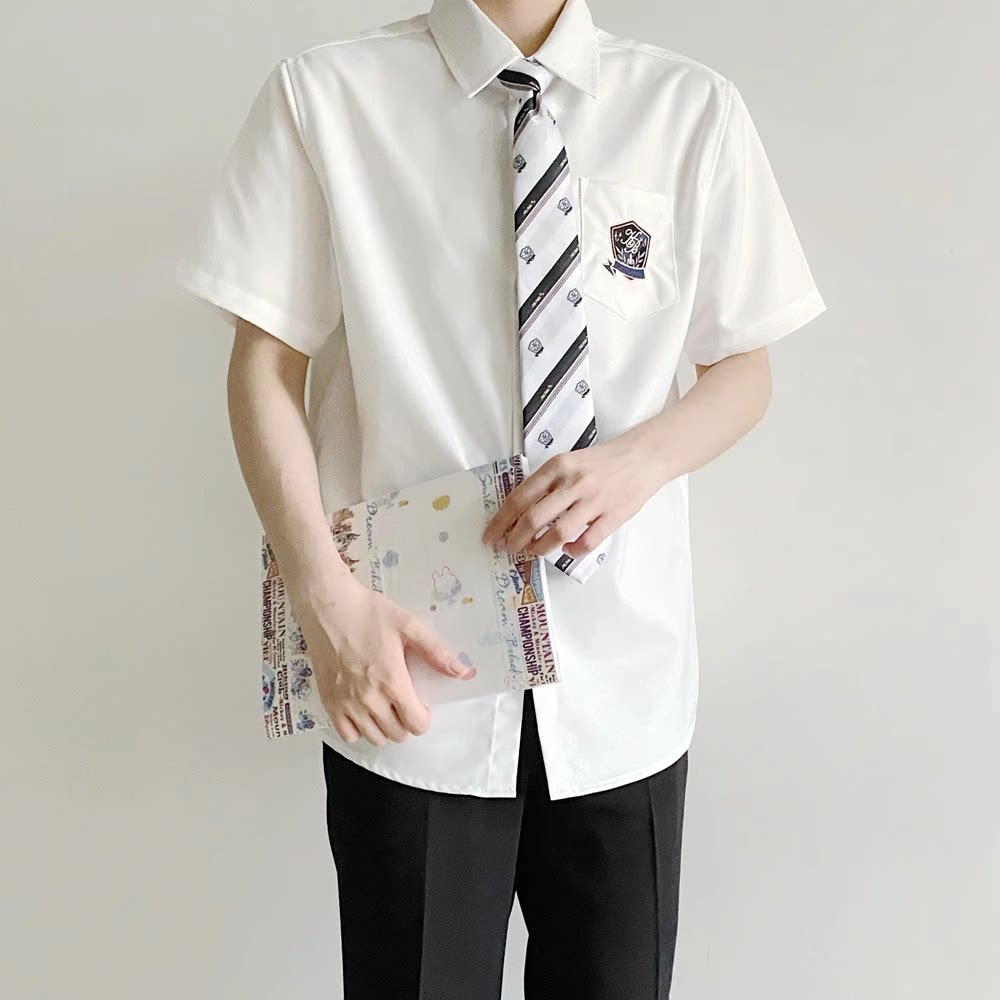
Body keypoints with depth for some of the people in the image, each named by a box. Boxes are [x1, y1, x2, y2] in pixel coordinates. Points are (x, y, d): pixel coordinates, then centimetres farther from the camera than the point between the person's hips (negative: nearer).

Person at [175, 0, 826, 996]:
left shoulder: (693, 108, 1)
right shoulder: (323, 95, -3)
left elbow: (744, 371, 7)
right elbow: (265, 368, -2)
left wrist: (636, 458, -14)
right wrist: (327, 598, -15)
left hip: (621, 683, 2)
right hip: (411, 674, -1)